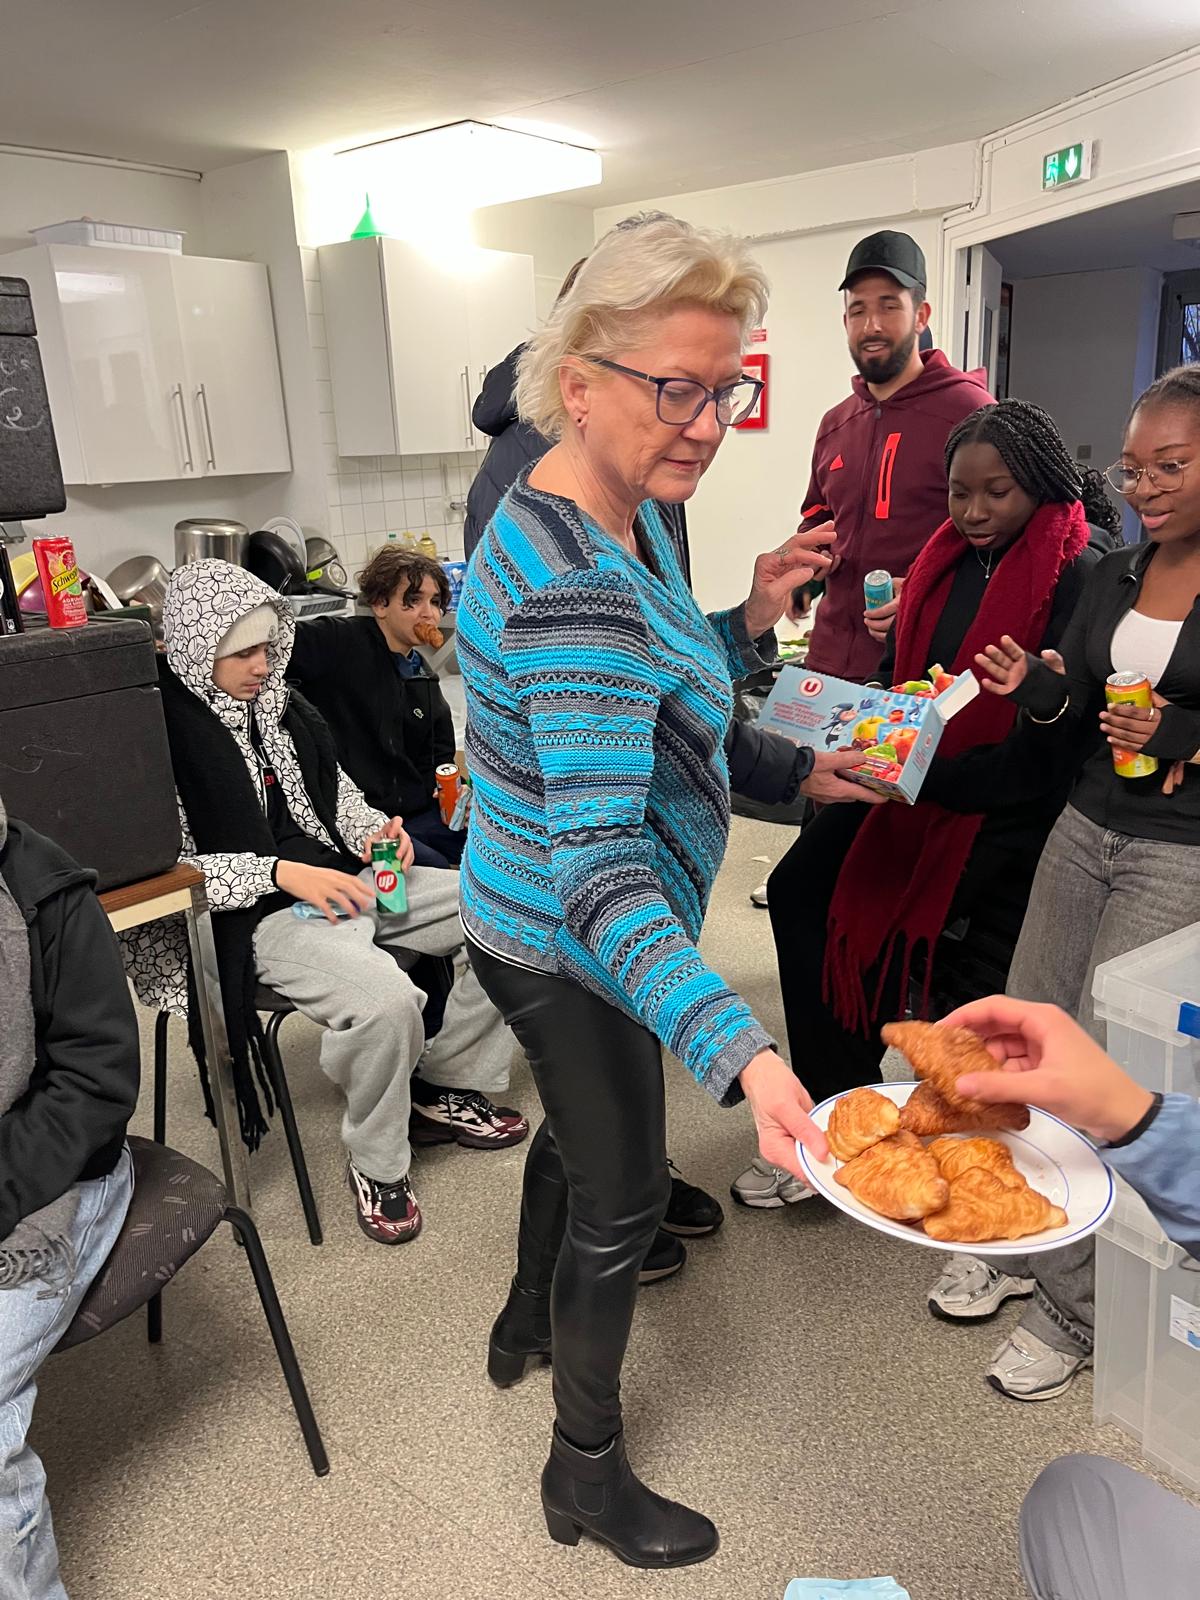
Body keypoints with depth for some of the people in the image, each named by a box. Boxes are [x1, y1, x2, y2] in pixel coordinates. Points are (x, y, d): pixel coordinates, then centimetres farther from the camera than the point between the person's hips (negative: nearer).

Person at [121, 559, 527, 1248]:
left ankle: (444, 1086, 11)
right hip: (261, 915, -8)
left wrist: (374, 830, 1)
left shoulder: (280, 702, 11)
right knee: (386, 998, -35)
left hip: (347, 879, 8)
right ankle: (378, 1163, -5)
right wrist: (281, 873, -23)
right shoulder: (165, 726, -11)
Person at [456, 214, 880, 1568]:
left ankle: (528, 1323, 57)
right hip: (566, 949, -9)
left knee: (577, 1130, 29)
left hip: (542, 926, 10)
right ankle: (586, 1474, 35)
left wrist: (750, 622, -2)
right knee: (624, 1191, 9)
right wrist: (737, 1048, -48)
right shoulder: (574, 584, -32)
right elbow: (600, 860, -39)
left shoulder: (621, 517, 0)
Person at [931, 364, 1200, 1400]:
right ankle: (1015, 1244, 30)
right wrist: (1033, 691, -8)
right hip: (1086, 835, 6)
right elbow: (1070, 734, 10)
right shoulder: (1113, 578, 9)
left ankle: (1075, 1307, 17)